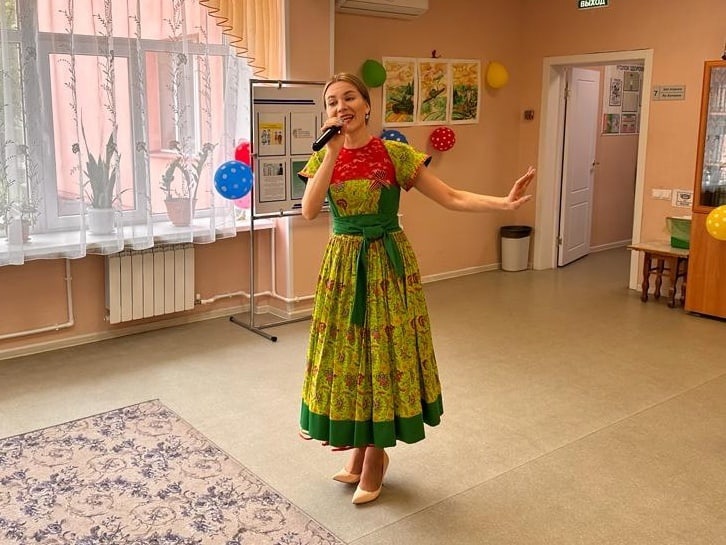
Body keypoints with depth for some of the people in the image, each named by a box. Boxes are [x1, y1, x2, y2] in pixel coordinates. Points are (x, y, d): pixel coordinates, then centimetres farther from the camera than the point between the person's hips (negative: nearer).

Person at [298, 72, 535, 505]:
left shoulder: (395, 154, -5)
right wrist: (333, 152, -17)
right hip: (342, 266, 3)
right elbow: (309, 211, -14)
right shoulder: (324, 158, 3)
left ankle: (376, 456, 22)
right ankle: (360, 448, 29)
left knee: (385, 353, 3)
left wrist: (504, 202, -23)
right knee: (347, 355, 8)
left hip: (388, 264, -3)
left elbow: (451, 198, -9)